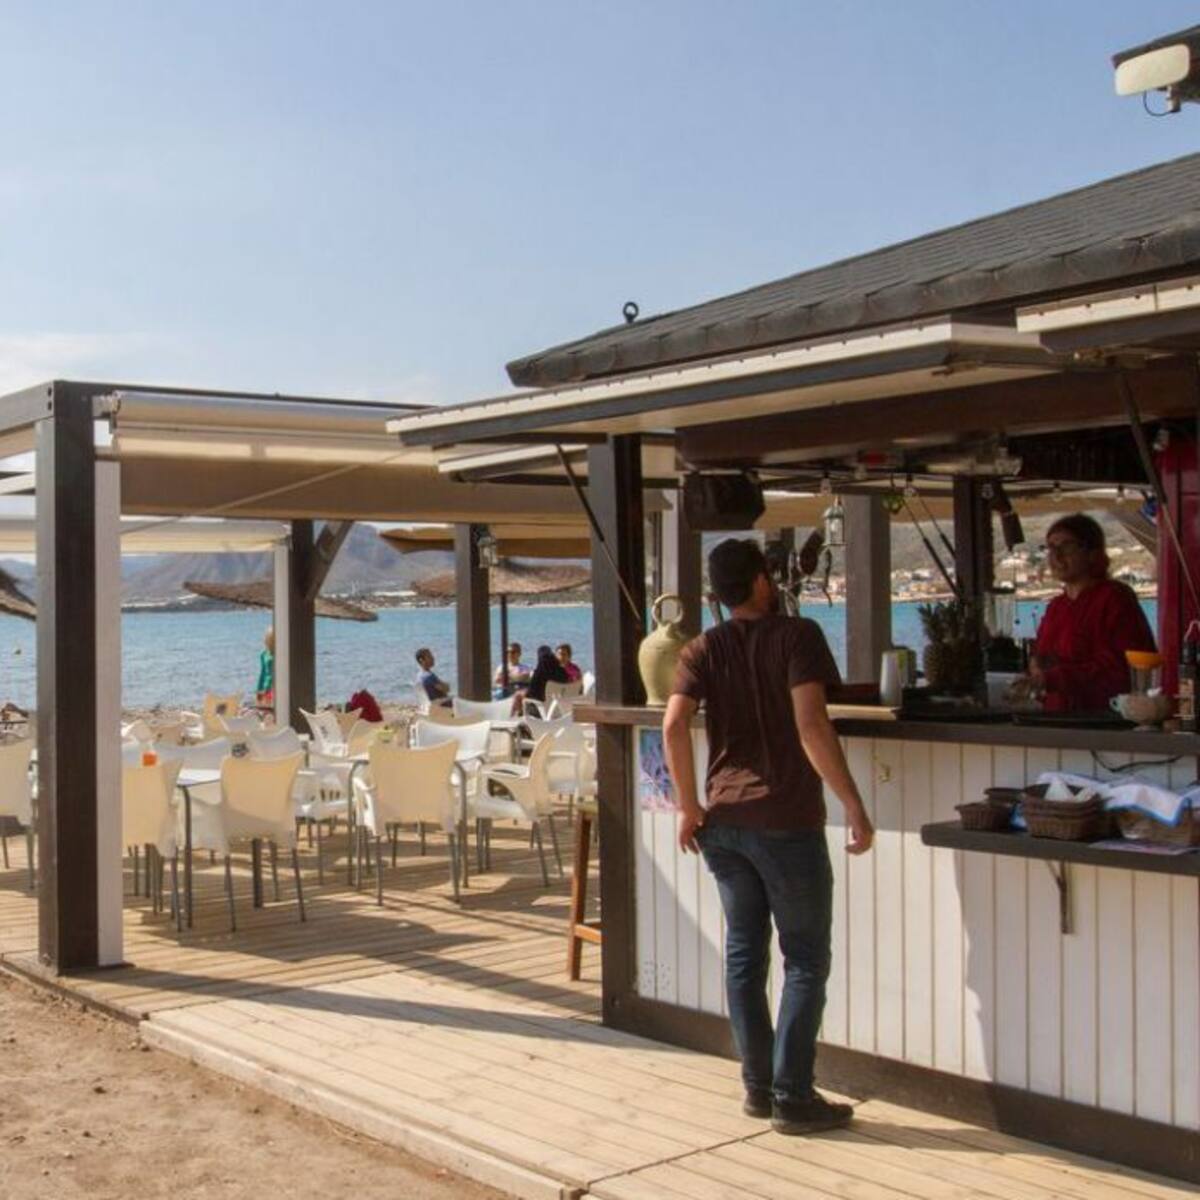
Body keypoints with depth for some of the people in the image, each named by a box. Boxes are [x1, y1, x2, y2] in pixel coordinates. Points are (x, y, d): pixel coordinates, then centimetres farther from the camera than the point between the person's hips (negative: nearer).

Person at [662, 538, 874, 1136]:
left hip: (724, 819, 5)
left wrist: (689, 806, 4)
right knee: (806, 959, 4)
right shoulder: (797, 636, -7)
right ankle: (792, 1097, 4)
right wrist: (854, 806, -15)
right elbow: (811, 726, -18)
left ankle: (758, 1086, 20)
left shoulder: (704, 649, 6)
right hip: (787, 821, -5)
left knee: (744, 953, 13)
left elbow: (673, 726, -5)